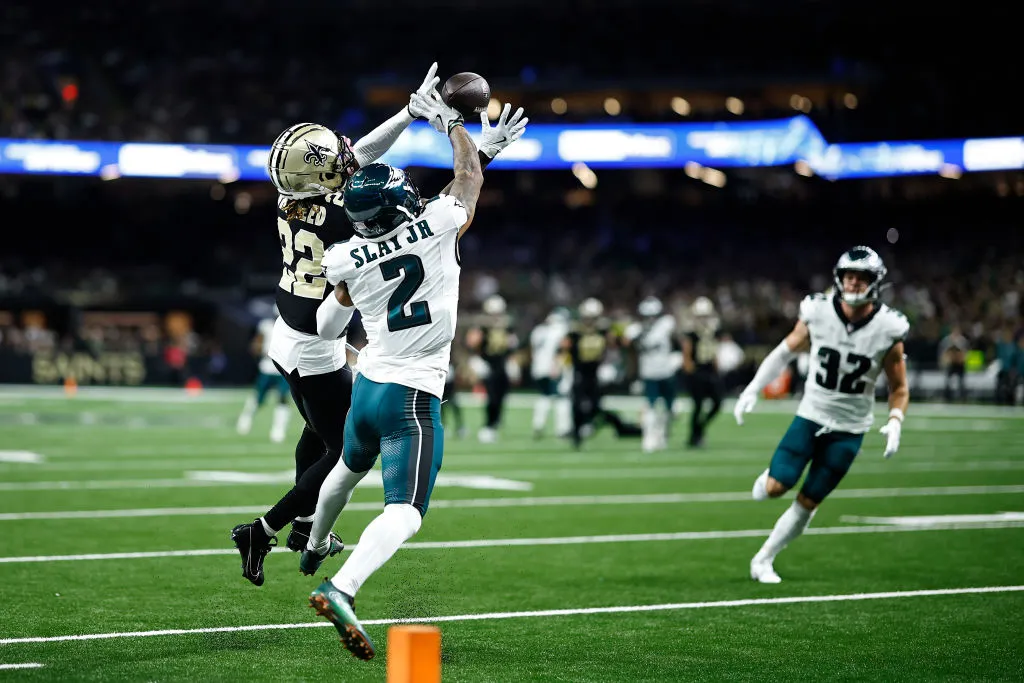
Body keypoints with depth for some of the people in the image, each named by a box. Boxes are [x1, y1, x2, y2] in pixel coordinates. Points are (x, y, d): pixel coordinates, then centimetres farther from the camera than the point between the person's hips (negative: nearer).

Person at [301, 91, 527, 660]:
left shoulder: (347, 260, -6)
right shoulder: (438, 225, -15)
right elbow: (469, 175, 4)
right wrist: (452, 123, 23)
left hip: (366, 385, 5)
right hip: (412, 398, -5)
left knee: (351, 466, 34)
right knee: (404, 511, -12)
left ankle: (315, 547, 58)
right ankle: (341, 588, -34)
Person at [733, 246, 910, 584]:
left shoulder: (887, 330, -11)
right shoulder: (818, 313, -10)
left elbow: (898, 388, 0)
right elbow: (786, 351, 6)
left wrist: (895, 422, -17)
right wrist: (752, 389, 0)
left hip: (849, 428, 0)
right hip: (811, 415, 0)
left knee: (808, 501, 0)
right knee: (776, 487, -15)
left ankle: (764, 559, 18)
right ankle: (766, 479, 23)